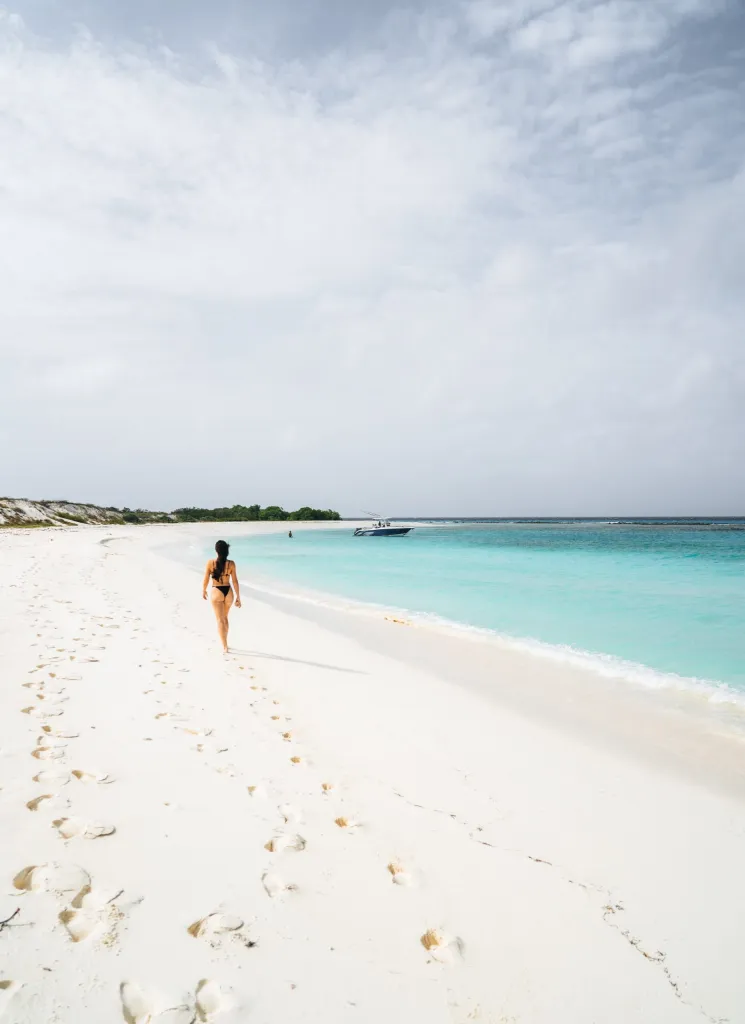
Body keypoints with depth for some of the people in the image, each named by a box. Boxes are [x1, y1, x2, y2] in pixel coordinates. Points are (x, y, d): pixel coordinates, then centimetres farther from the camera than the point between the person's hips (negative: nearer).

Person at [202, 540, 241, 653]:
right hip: (228, 592, 3)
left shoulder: (210, 563, -9)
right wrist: (238, 597, 2)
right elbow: (235, 582, -5)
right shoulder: (231, 564, -6)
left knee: (220, 620, 2)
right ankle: (224, 643, 34)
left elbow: (205, 581, -4)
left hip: (216, 592, -3)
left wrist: (203, 591, 16)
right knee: (225, 618, 23)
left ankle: (225, 647, -4)